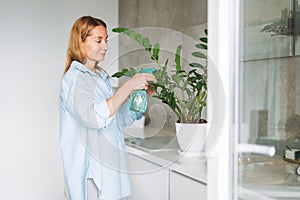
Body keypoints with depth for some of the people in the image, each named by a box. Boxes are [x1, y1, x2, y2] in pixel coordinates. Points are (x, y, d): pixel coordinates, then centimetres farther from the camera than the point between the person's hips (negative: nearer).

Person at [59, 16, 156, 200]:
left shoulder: (100, 76, 15)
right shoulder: (75, 78, -11)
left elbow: (119, 119, 19)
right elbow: (93, 117, -28)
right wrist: (129, 86, -26)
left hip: (111, 166, 8)